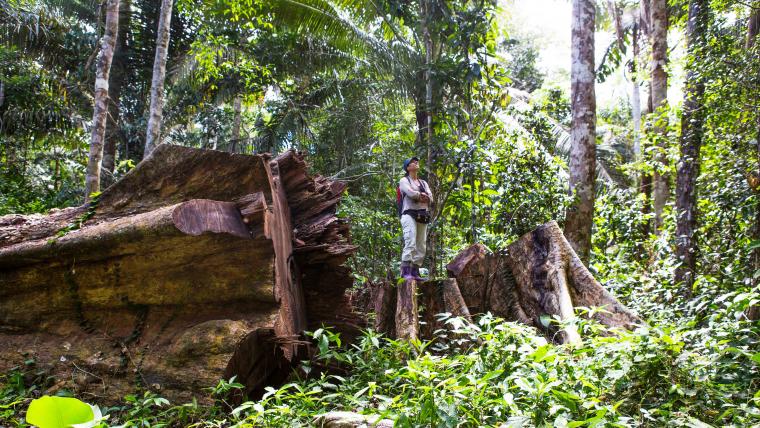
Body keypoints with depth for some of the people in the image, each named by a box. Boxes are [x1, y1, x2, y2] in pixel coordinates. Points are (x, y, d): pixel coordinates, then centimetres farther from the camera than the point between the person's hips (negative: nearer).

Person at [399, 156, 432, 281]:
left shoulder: (423, 182, 25)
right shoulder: (404, 180, 7)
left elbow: (430, 197, 8)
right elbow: (410, 193, -13)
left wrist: (417, 196, -8)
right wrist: (422, 195, 3)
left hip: (422, 216, 7)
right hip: (409, 214, -6)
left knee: (421, 247, 0)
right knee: (410, 243, -20)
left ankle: (415, 272, 1)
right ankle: (406, 272, -25)